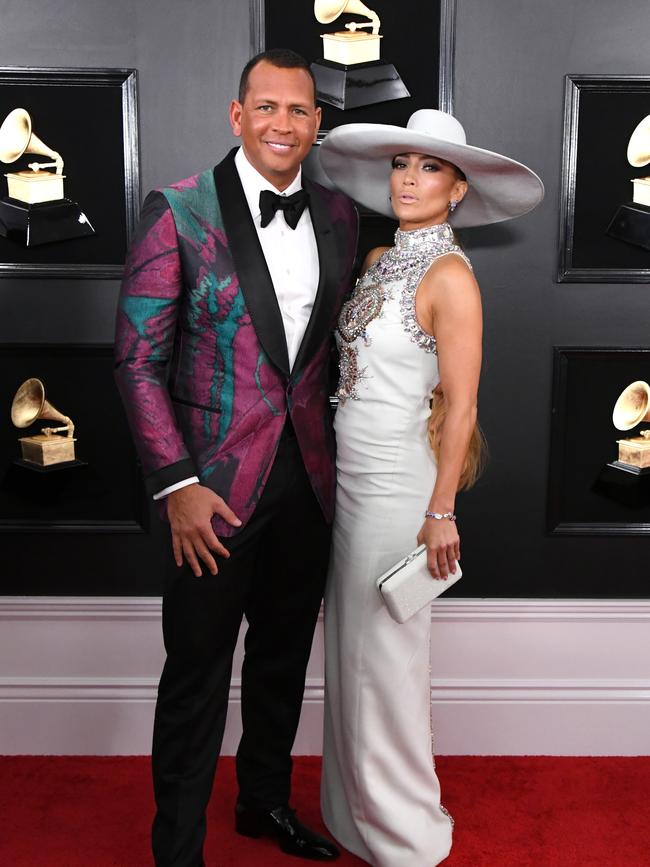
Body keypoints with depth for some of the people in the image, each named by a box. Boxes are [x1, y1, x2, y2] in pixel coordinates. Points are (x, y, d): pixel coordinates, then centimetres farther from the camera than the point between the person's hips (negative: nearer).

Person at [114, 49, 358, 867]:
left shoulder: (337, 215, 4)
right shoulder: (178, 212, -10)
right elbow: (138, 360, -10)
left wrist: (336, 447, 5)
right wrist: (177, 484, -15)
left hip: (308, 478, 5)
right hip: (216, 485, -5)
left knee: (284, 655, 20)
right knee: (198, 673, 8)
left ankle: (266, 800, 44)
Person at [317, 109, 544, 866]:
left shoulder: (449, 275, -14)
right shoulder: (378, 259, 9)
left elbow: (459, 407, -15)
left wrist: (440, 513, -14)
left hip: (396, 483, -7)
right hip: (350, 475, 8)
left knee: (383, 655, 5)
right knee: (349, 645, 17)